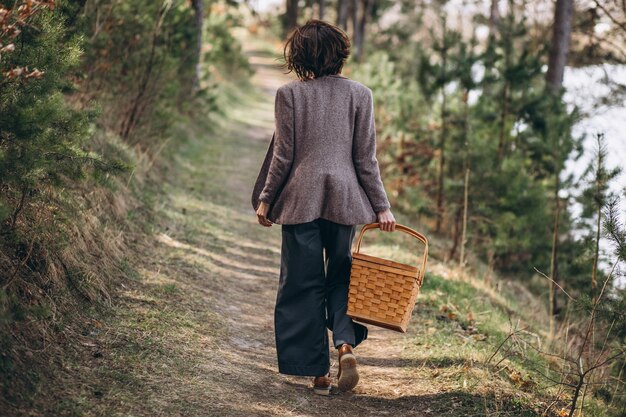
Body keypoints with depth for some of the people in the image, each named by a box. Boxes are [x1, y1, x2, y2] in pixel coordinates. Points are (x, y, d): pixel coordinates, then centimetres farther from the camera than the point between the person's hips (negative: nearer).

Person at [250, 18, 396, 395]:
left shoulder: (289, 94, -5)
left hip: (300, 201, -1)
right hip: (344, 200, 1)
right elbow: (366, 158, -2)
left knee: (303, 283, 7)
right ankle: (346, 343, -7)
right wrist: (382, 206, 4)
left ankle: (318, 372, 8)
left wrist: (265, 199, 7)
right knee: (341, 275, 17)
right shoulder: (359, 94, -1)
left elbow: (283, 155, -4)